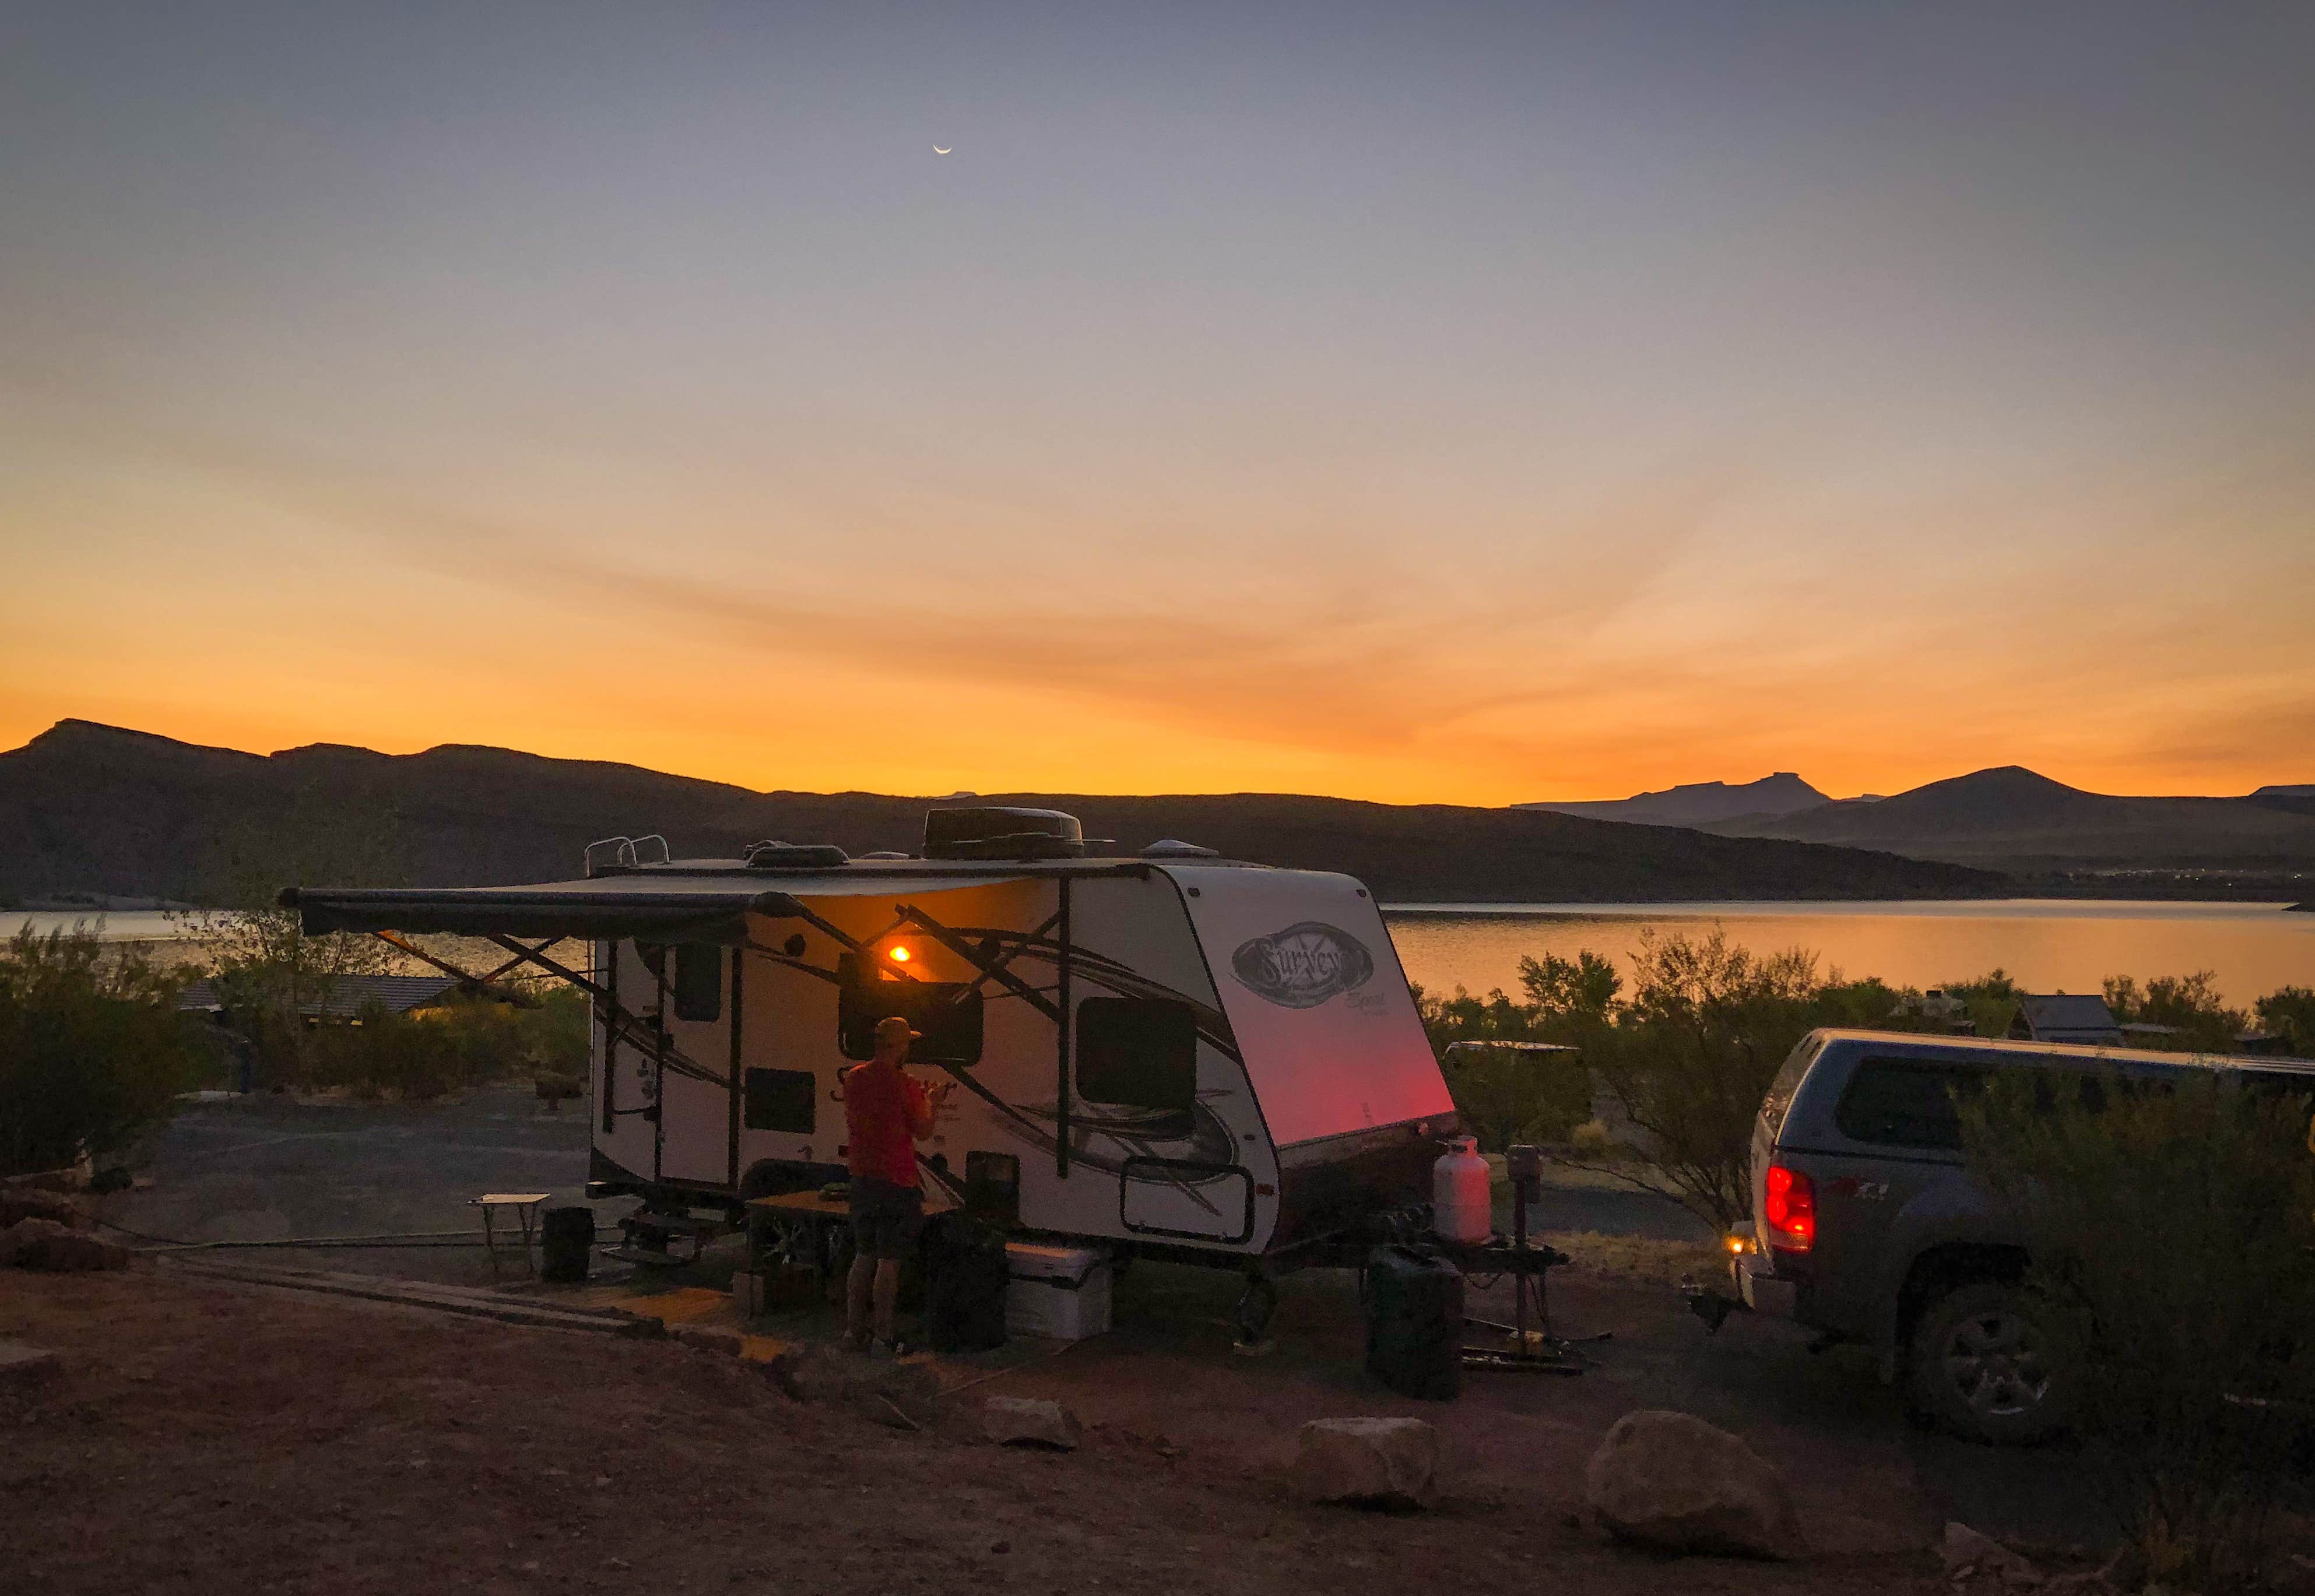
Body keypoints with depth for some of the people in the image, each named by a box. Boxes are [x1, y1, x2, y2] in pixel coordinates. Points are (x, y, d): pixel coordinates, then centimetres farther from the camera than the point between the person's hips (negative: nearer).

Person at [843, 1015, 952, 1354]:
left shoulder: (854, 1078, 5)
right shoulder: (902, 1085, -16)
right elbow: (923, 1132, -9)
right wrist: (932, 1104, 10)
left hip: (862, 1180, 7)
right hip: (896, 1183, -7)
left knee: (863, 1256, 16)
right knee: (889, 1262, -1)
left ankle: (854, 1328, 20)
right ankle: (884, 1335, 3)